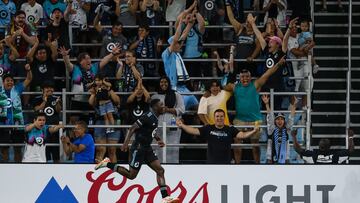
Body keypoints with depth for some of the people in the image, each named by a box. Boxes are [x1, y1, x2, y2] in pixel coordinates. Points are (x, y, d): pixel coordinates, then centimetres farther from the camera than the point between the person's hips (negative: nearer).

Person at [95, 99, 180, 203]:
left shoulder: (155, 118, 10)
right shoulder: (148, 116, -18)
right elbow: (132, 128, -22)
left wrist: (158, 139, 15)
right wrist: (126, 143, -29)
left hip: (147, 149, 9)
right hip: (138, 148, -9)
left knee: (160, 170, -1)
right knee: (131, 175, -3)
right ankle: (107, 164, 9)